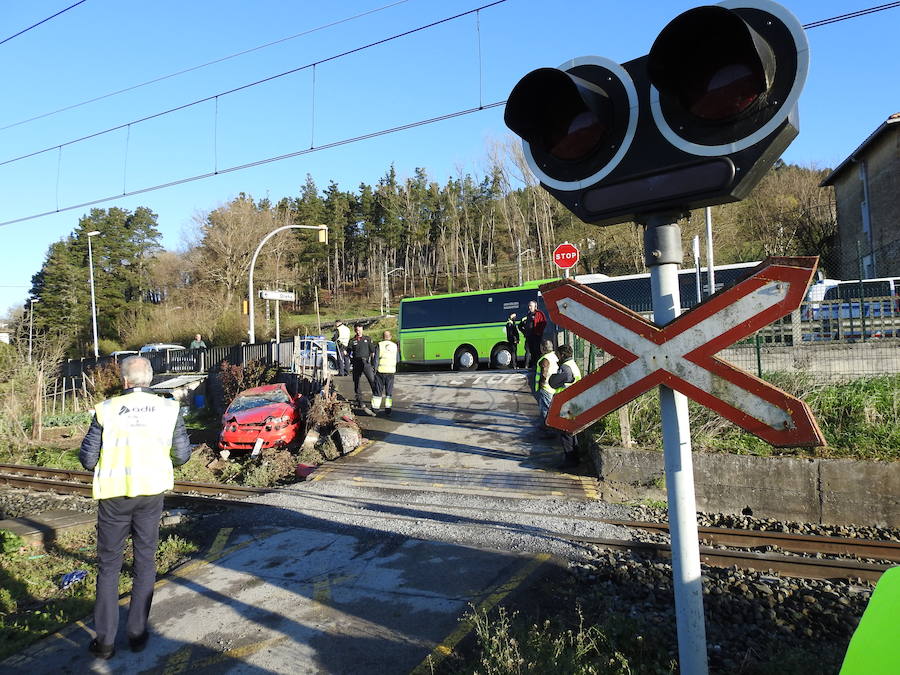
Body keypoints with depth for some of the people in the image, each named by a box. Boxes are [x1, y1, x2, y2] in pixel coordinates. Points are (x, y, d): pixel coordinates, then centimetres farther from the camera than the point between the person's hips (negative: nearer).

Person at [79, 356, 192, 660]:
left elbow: (87, 459, -5)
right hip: (151, 491, 1)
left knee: (109, 565, 13)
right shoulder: (169, 409, -5)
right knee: (145, 562, 14)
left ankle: (105, 640, 17)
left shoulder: (107, 410, -8)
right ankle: (137, 633, 20)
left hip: (113, 493, -1)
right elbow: (182, 455, 0)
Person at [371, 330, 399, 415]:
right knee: (389, 391, 7)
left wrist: (375, 369, -2)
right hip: (391, 371, 2)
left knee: (378, 390, 7)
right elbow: (397, 359, 10)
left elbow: (376, 359, -8)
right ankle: (388, 410, 5)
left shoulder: (379, 345, -5)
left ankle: (375, 408, 8)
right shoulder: (395, 346, 5)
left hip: (381, 371, -2)